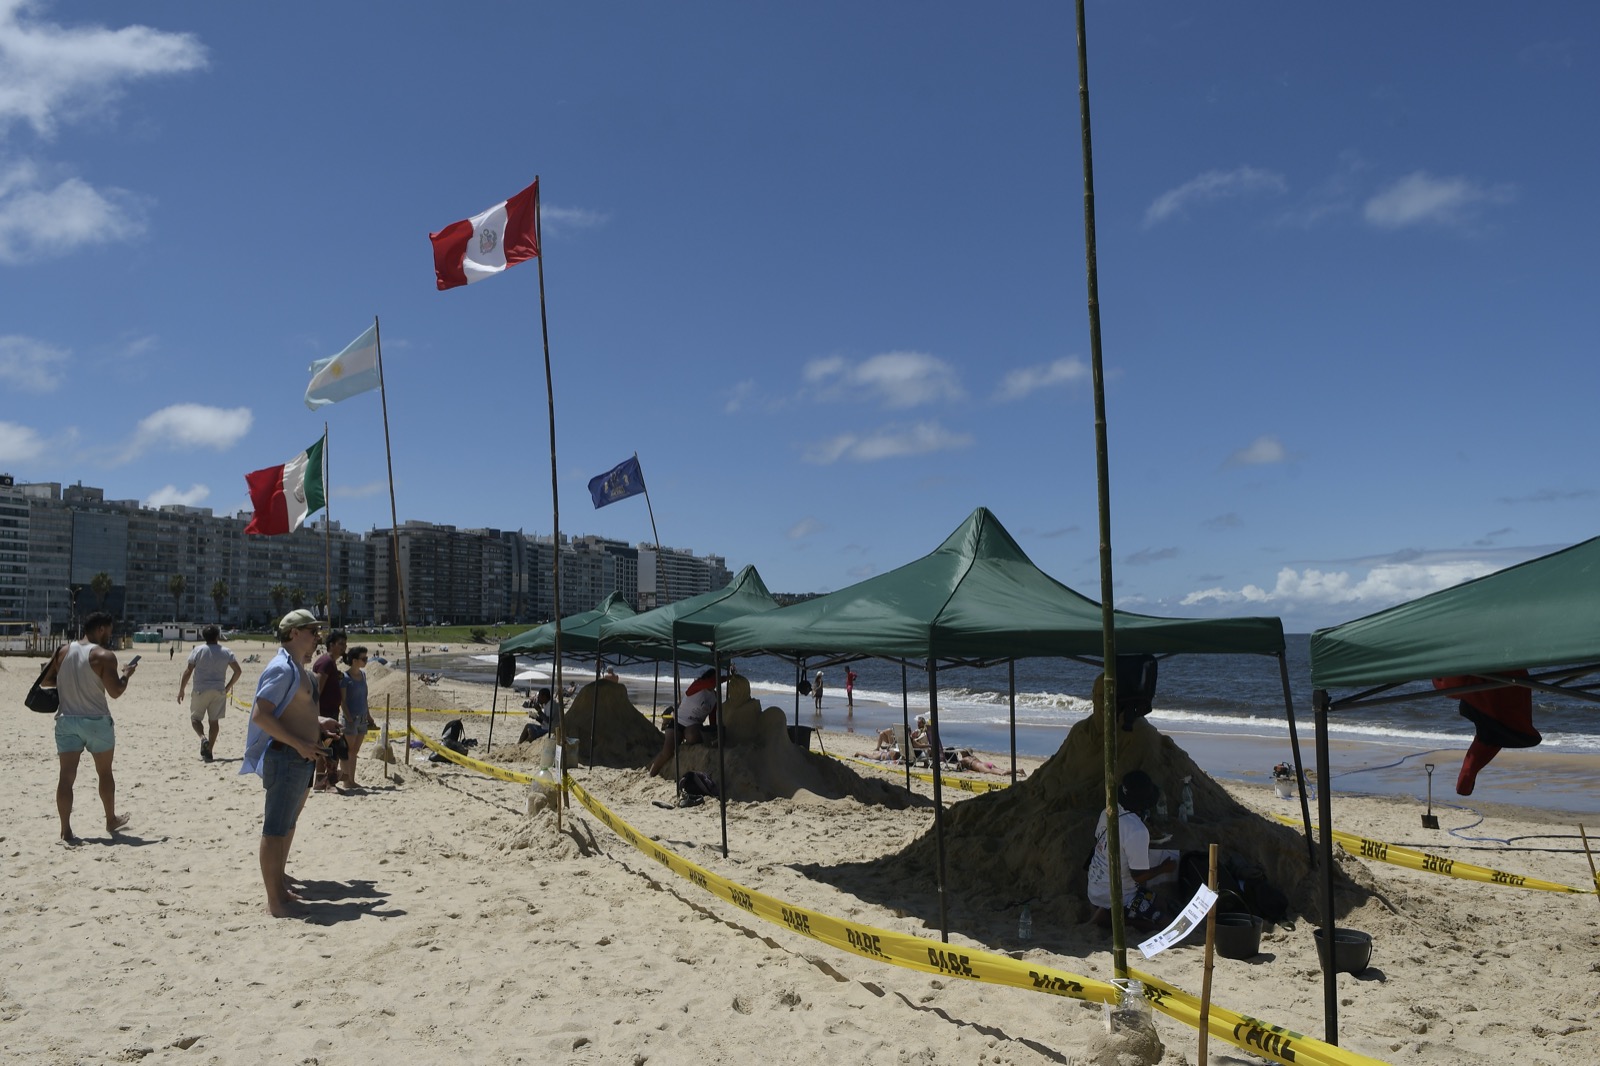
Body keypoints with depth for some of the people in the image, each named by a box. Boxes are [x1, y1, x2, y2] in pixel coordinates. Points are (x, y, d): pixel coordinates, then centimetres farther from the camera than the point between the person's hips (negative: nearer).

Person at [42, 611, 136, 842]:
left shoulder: (63, 652, 4)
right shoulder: (104, 656, -13)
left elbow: (45, 681, 11)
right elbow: (115, 691, -17)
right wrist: (126, 675, 0)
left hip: (66, 720, 4)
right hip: (96, 721, -4)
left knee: (66, 775, 2)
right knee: (105, 772, 14)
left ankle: (66, 830, 0)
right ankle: (111, 820, 27)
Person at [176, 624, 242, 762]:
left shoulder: (198, 650, -4)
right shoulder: (226, 652, 3)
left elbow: (188, 671, -5)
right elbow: (238, 670, 2)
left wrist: (181, 690, 2)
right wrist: (229, 686, 14)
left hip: (201, 690, -2)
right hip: (219, 691, 2)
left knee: (195, 717, 11)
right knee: (214, 721, 8)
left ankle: (203, 738, -17)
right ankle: (209, 751, 6)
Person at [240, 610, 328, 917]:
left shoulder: (299, 669, 16)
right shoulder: (283, 668, -16)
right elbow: (260, 714, -23)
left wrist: (319, 727, 18)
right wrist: (299, 744, -24)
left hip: (301, 757, 10)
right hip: (285, 757, -10)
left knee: (286, 825, 18)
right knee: (276, 829, -5)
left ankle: (279, 887, 29)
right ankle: (275, 902, -1)